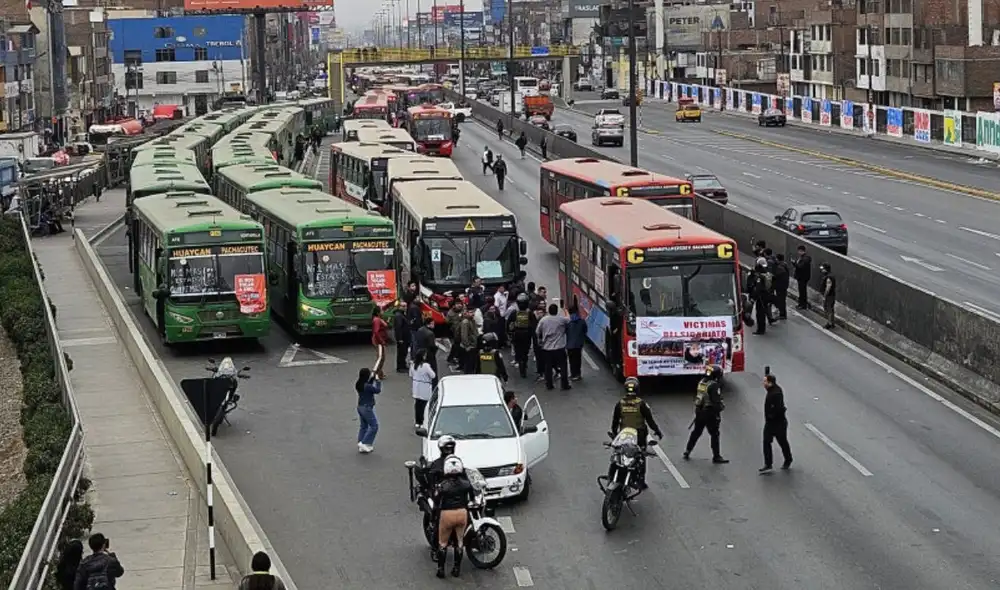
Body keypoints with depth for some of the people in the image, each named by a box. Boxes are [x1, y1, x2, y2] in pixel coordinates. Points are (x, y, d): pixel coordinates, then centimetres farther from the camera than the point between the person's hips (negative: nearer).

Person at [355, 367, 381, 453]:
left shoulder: (359, 384, 2)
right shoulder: (367, 386, -25)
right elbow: (377, 390, -15)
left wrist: (372, 378, 8)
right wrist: (377, 380, -9)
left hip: (360, 407, 9)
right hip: (367, 408, -9)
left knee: (363, 426, 16)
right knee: (374, 426, 2)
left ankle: (361, 446, 19)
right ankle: (364, 443, 0)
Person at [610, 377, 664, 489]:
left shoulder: (620, 403, -6)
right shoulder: (641, 404, -15)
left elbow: (615, 420, 3)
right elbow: (650, 419, -10)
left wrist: (614, 432, 18)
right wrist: (657, 431, 3)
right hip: (640, 436, -2)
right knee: (641, 459, 9)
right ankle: (641, 481, 10)